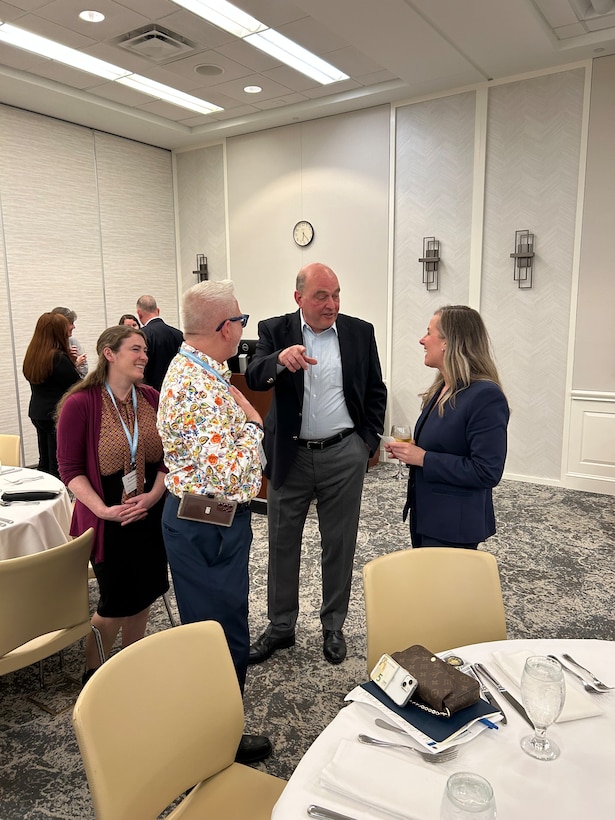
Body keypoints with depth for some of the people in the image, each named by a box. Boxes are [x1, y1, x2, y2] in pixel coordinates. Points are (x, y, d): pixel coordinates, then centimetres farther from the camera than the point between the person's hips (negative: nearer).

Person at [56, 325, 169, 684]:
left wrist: (154, 494, -13)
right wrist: (104, 510, -22)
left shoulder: (152, 399, 0)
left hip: (152, 515, 5)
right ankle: (93, 673, 33)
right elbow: (70, 469, -12)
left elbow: (166, 455, 3)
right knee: (117, 601, 5)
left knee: (144, 593, 15)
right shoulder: (80, 404, -14)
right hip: (110, 520, -4)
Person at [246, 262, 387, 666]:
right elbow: (253, 378, -17)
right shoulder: (275, 330, -3)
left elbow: (376, 391, 8)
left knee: (340, 544, 12)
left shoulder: (360, 332, 1)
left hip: (344, 455, 1)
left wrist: (369, 441, 1)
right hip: (290, 455, 0)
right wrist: (280, 359, -37)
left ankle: (334, 626, 32)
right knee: (283, 544, 11)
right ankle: (281, 627, 30)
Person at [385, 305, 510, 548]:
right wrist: (409, 449, -1)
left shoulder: (486, 396, -21)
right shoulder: (441, 389, 7)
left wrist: (423, 458, -23)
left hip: (454, 526, -9)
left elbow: (486, 472, -25)